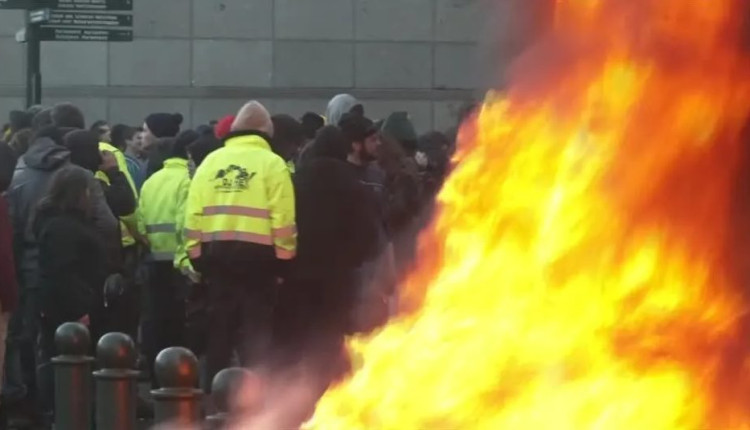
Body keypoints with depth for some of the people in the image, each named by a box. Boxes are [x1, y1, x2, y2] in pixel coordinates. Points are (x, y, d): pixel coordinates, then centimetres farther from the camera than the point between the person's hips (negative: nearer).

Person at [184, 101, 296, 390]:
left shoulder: (211, 161, 8)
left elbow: (193, 214, 5)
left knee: (220, 327, 13)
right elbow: (283, 219, -10)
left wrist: (196, 255, 11)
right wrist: (284, 259, -2)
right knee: (256, 328, 2)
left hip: (215, 252, 4)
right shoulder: (271, 163, -4)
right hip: (256, 254, -4)